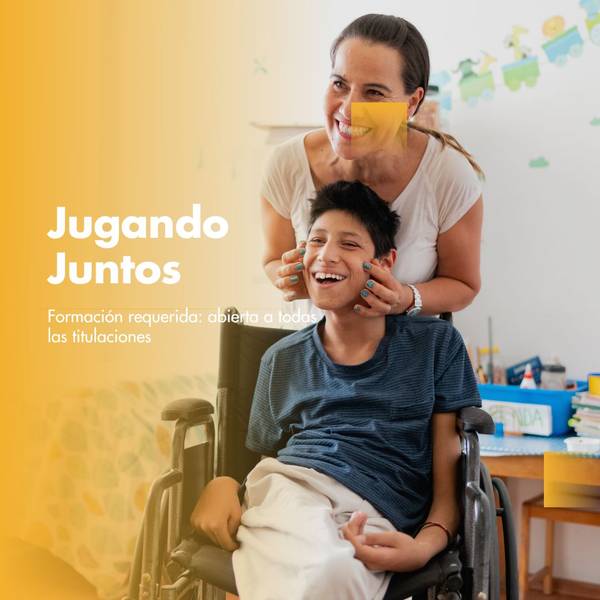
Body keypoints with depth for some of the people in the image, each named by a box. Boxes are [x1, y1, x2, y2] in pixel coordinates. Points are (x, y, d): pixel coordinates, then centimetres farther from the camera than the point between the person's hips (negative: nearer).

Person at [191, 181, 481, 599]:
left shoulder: (435, 345, 14)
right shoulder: (283, 360, 22)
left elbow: (451, 475, 9)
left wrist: (424, 546, -12)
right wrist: (223, 484, 0)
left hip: (377, 515, -1)